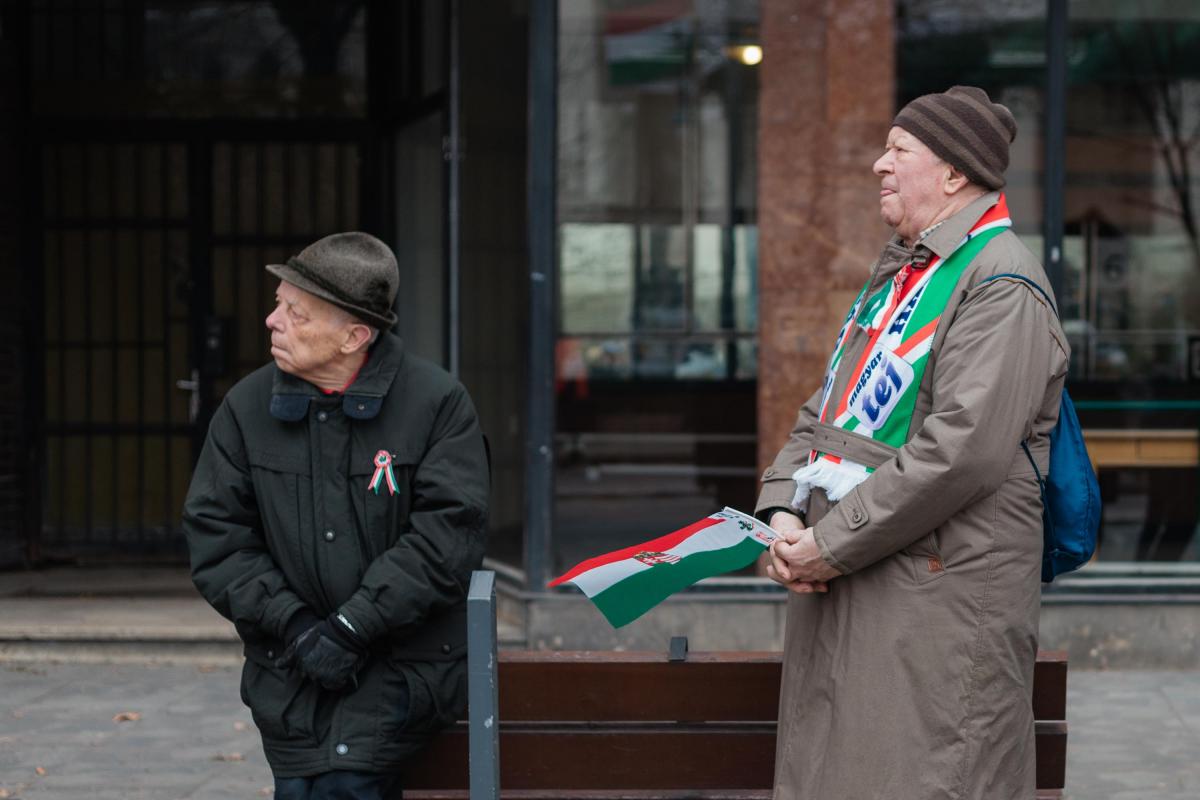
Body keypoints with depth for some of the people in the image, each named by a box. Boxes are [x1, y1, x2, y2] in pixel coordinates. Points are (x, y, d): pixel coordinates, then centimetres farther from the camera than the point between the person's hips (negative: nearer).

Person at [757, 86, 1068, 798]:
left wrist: (832, 545, -18)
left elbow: (961, 452, -22)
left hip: (940, 602, -9)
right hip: (840, 598, 9)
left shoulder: (1002, 285, -12)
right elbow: (824, 412, 20)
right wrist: (783, 514, 1)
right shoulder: (898, 275, 19)